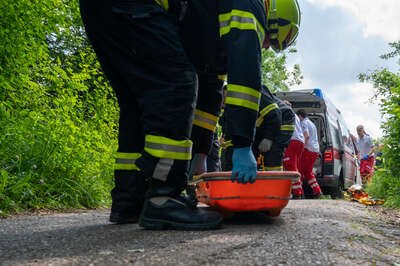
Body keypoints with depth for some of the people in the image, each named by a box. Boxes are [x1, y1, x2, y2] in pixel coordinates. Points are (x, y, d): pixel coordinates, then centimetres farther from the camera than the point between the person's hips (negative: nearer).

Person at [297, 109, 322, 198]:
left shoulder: (304, 122, -5)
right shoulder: (312, 123, 25)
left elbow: (306, 135, -20)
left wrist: (302, 147, -16)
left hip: (308, 149, -9)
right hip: (316, 150, 9)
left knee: (300, 170, -4)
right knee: (308, 171, 16)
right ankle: (317, 191, 9)